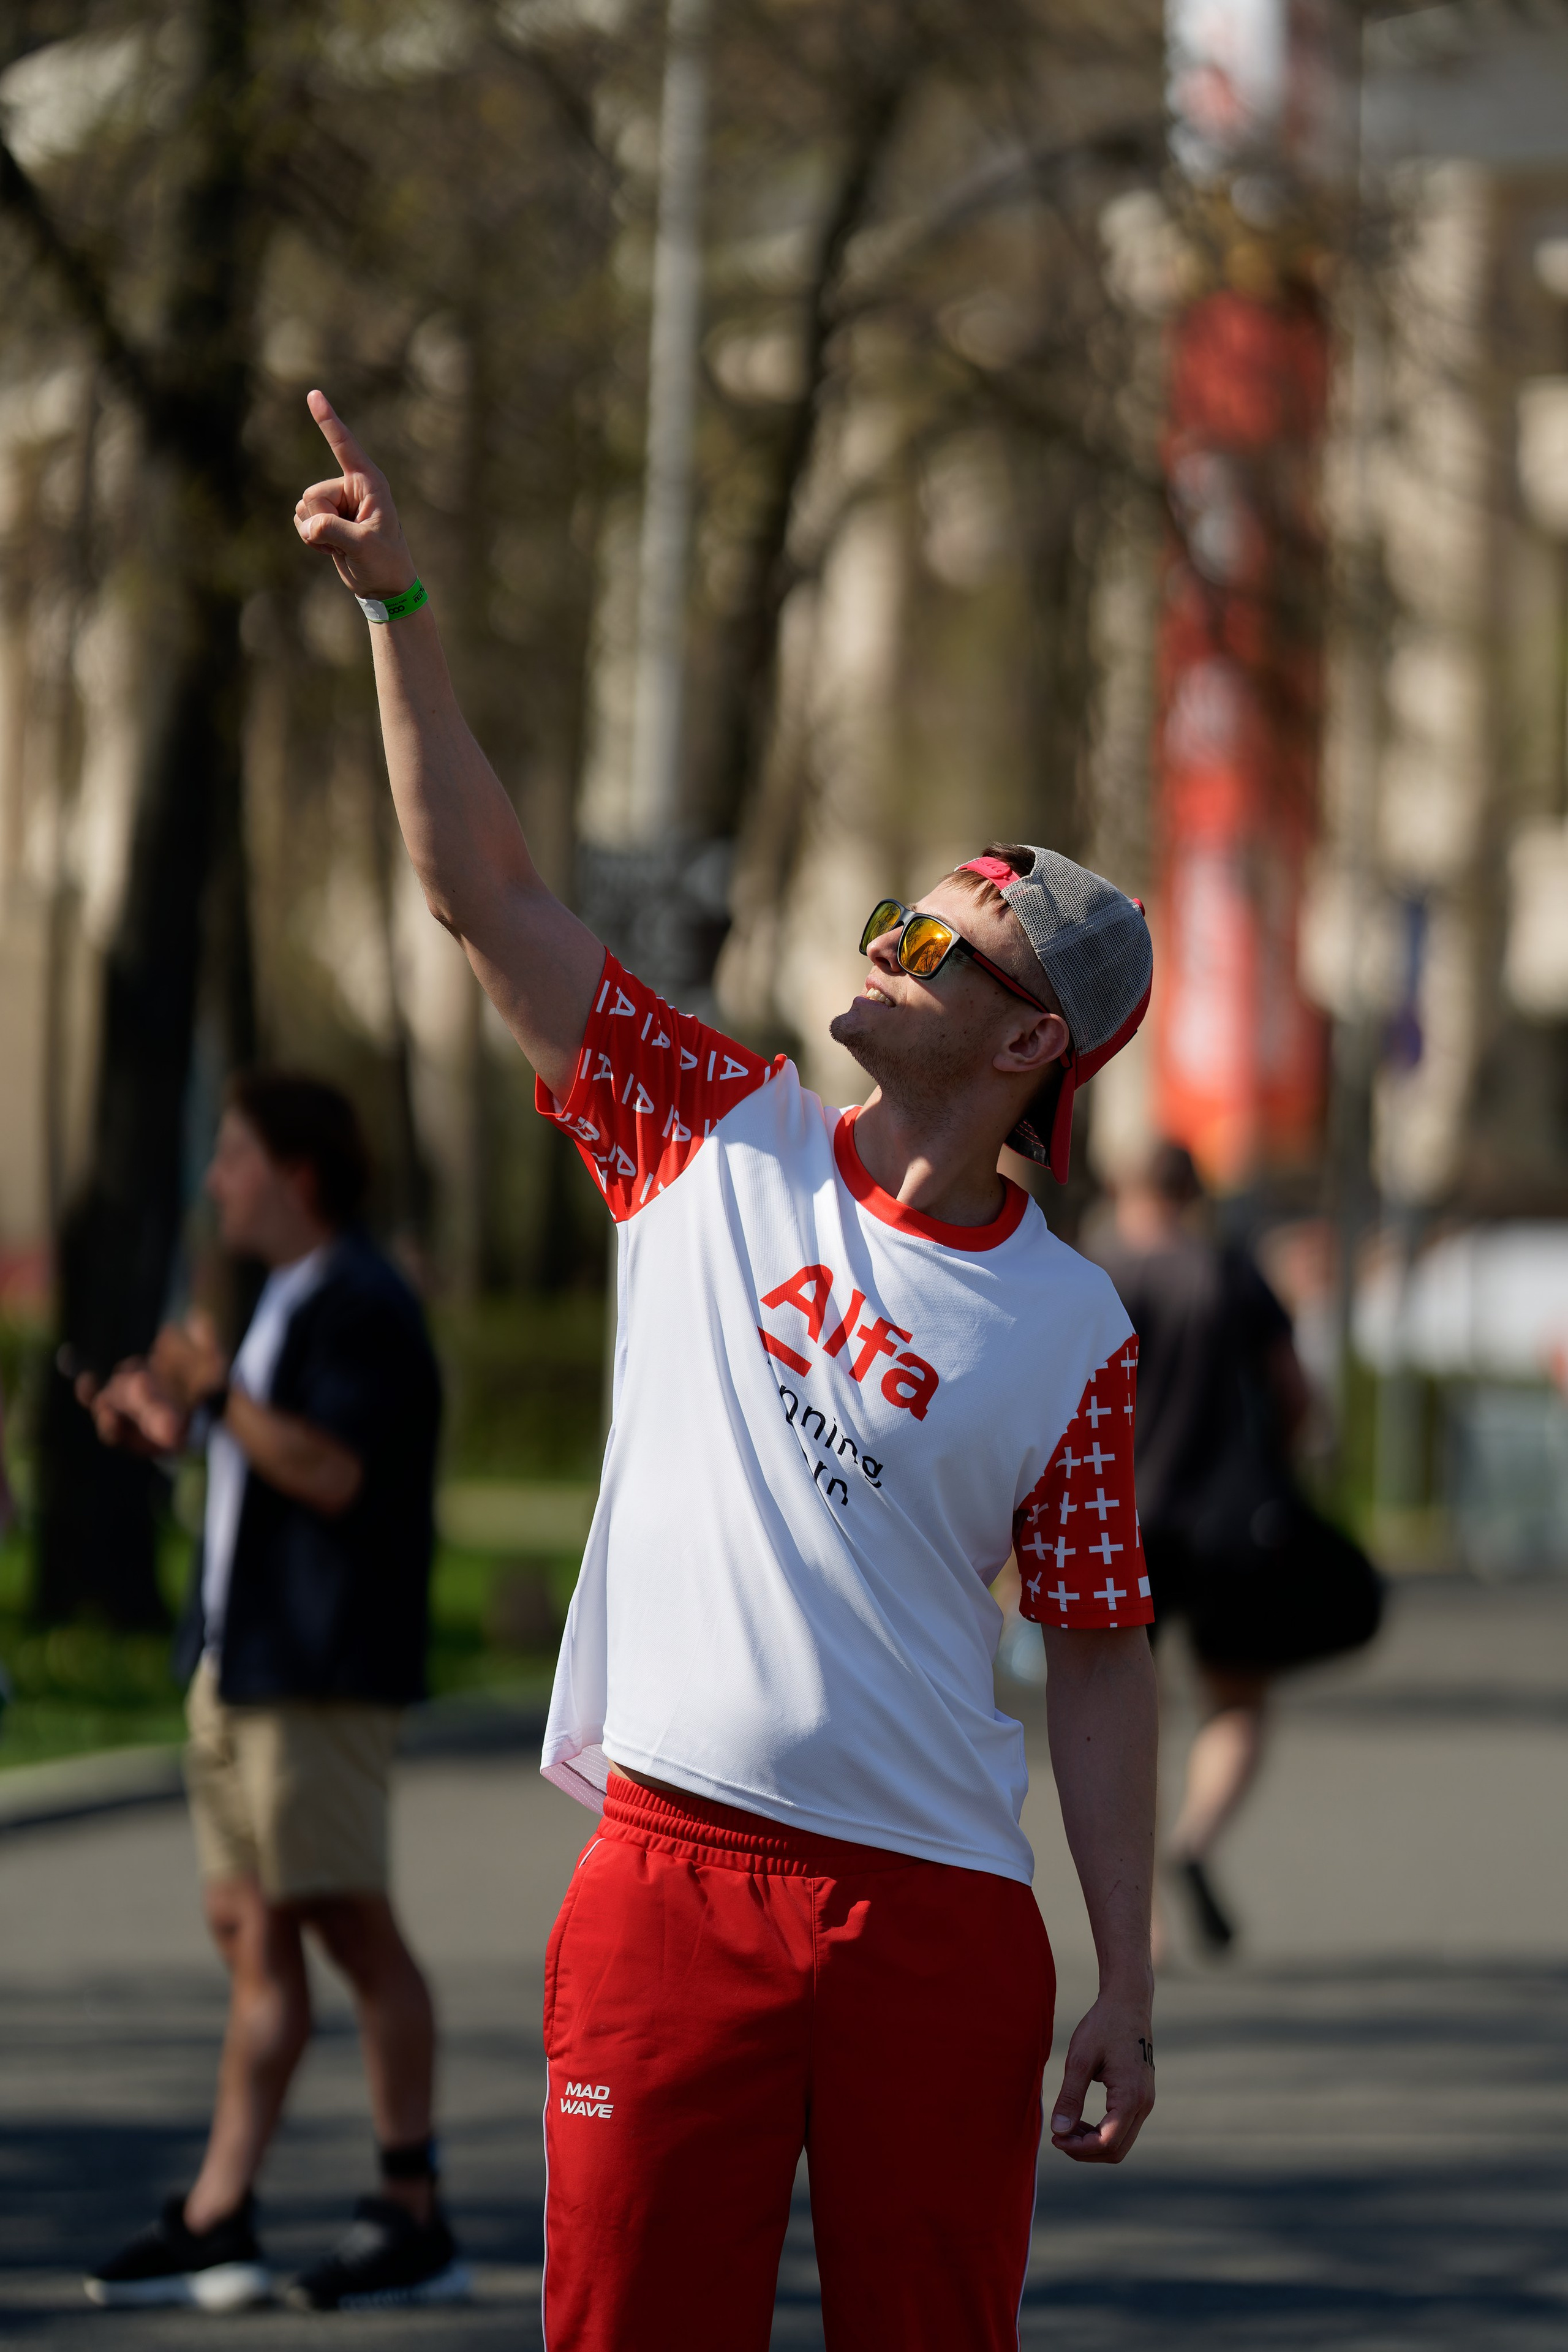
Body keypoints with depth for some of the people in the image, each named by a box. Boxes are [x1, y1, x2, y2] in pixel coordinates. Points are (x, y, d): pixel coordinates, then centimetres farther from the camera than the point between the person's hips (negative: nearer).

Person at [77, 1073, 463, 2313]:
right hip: (243, 1657, 10)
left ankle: (417, 2222, -2)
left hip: (319, 1671, -10)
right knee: (252, 1930, 6)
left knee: (352, 1926, -7)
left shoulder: (359, 1303, -12)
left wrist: (218, 1395, -25)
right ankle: (216, 2224, 5)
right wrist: (174, 1427, 16)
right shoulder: (290, 1301, 19)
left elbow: (332, 1472, -22)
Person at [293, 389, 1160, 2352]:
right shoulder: (721, 1146, 9)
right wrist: (398, 606, -1)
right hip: (675, 1876, 1)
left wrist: (1126, 1989, -1)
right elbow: (487, 895, 7)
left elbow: (1102, 1661, 4)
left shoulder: (1073, 1331, 4)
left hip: (940, 1914, -1)